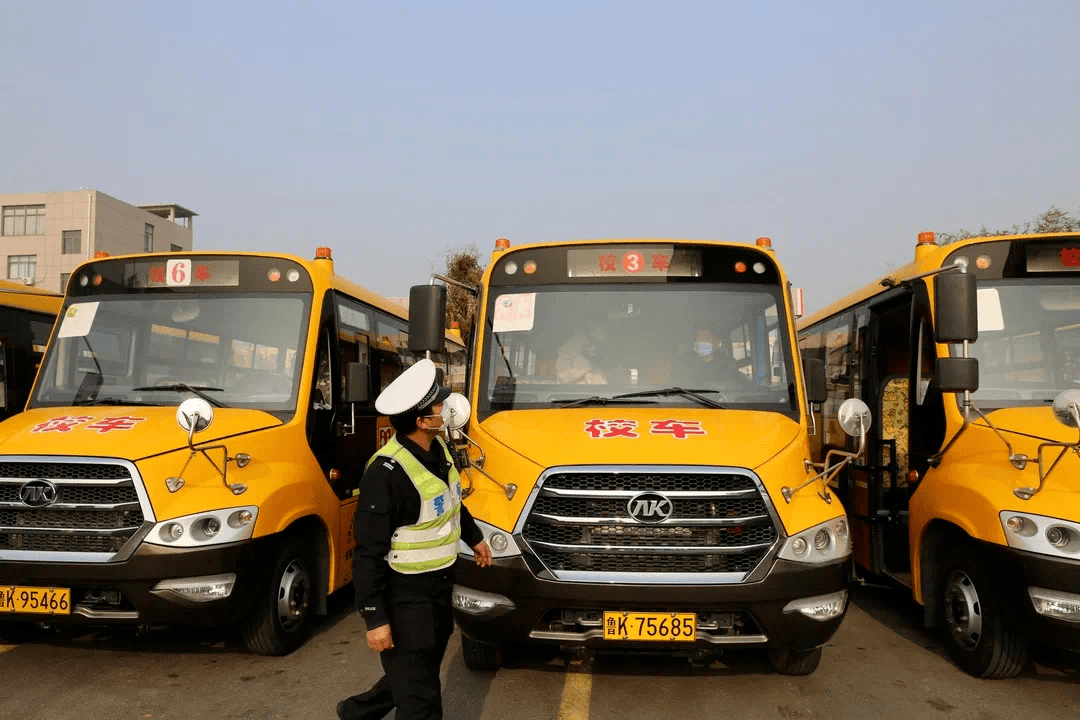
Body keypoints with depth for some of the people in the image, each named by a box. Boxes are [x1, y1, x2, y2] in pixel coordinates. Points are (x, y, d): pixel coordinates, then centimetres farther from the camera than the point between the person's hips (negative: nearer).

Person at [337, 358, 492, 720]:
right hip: (405, 596, -9)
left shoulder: (436, 447, -1)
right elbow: (368, 554, -23)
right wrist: (375, 618, -21)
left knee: (421, 672, 25)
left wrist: (474, 537, 27)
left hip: (439, 586, 9)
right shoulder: (387, 473, -28)